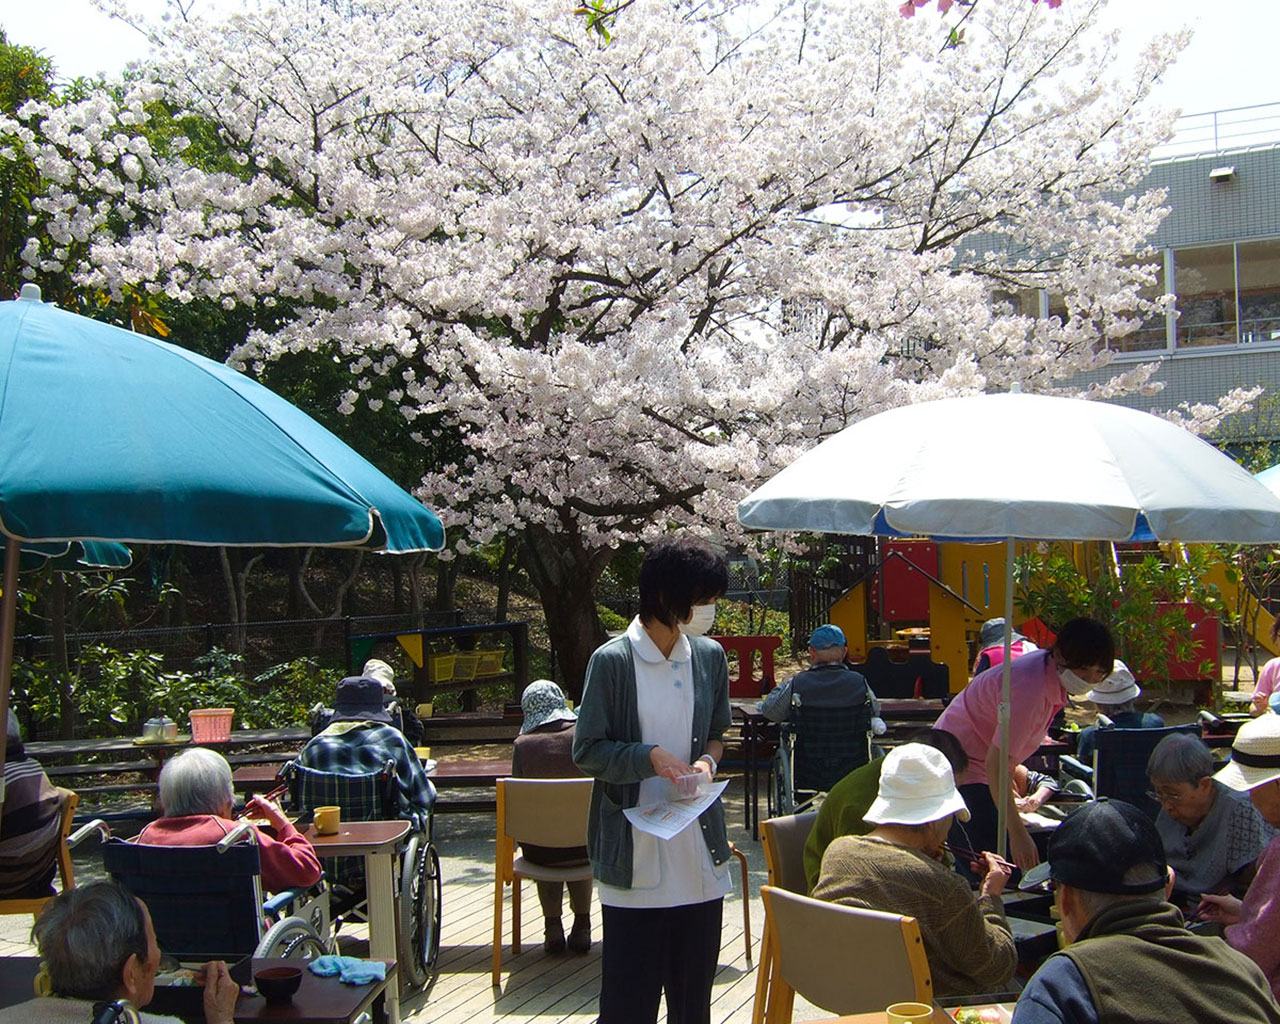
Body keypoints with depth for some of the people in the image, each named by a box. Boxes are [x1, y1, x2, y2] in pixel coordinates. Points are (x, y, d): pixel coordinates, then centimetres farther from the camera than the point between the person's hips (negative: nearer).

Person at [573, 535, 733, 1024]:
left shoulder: (710, 656, 6)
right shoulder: (612, 661, -10)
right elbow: (586, 751, -6)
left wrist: (707, 760, -3)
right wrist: (650, 757, -19)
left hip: (698, 847, 5)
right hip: (635, 851, -5)